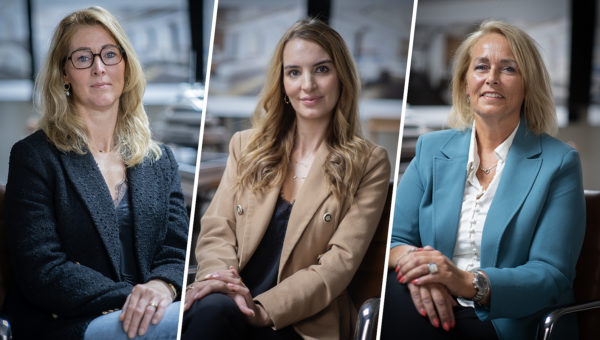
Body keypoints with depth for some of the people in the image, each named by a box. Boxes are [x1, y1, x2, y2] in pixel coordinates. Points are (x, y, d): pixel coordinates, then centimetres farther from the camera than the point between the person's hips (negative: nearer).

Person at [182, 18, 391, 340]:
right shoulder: (246, 147, 17)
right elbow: (216, 230, 10)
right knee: (212, 308, -35)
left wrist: (263, 309, -18)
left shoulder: (368, 164, 6)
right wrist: (222, 279, -15)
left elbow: (340, 261, -3)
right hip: (228, 306, 3)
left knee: (215, 312, -35)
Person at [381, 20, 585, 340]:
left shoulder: (558, 162, 2)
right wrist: (411, 260, -18)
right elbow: (395, 239, 8)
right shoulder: (431, 150, 14)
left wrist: (469, 283, -24)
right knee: (398, 292, -31)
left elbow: (552, 275, -6)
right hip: (438, 313, 4)